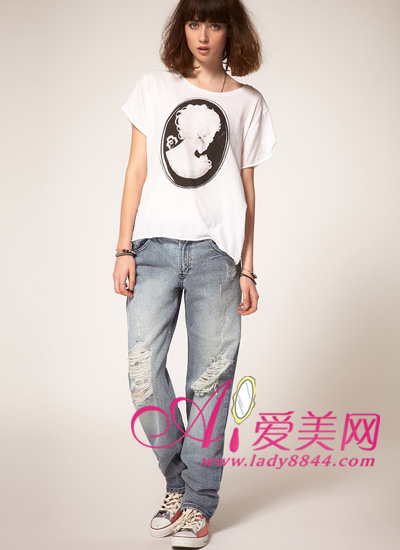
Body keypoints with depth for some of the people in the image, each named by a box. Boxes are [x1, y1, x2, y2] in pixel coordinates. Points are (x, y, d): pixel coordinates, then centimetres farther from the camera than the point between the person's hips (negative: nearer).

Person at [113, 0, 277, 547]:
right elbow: (136, 172, 9)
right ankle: (178, 482, 16)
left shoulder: (248, 104, 12)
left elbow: (246, 192, 11)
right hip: (155, 247, 1)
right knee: (144, 372, -6)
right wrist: (124, 250, 1)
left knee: (209, 379, -1)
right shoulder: (154, 88, 13)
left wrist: (247, 269, 6)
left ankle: (198, 503, 11)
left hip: (216, 253, 0)